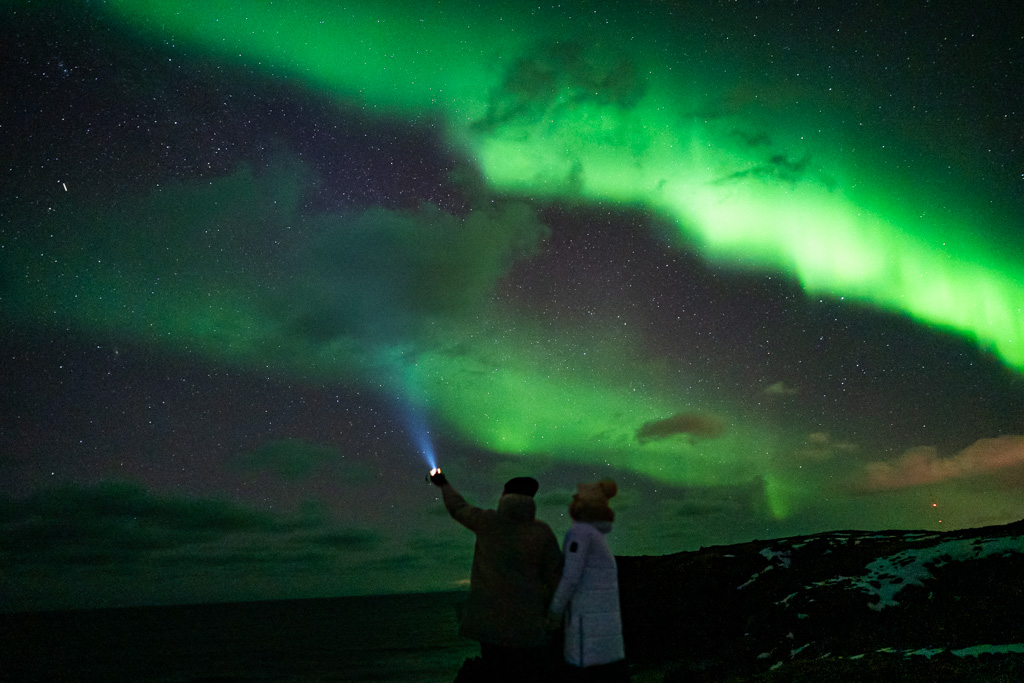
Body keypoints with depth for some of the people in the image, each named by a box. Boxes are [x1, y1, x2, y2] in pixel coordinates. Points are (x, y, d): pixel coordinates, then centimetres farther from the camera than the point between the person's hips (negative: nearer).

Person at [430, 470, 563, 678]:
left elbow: (459, 508, 15)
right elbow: (554, 575, -3)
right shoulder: (542, 532, -5)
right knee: (535, 673, 5)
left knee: (497, 672, 11)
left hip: (491, 619, 2)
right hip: (527, 620, -2)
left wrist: (444, 484, 33)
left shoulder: (488, 523, -2)